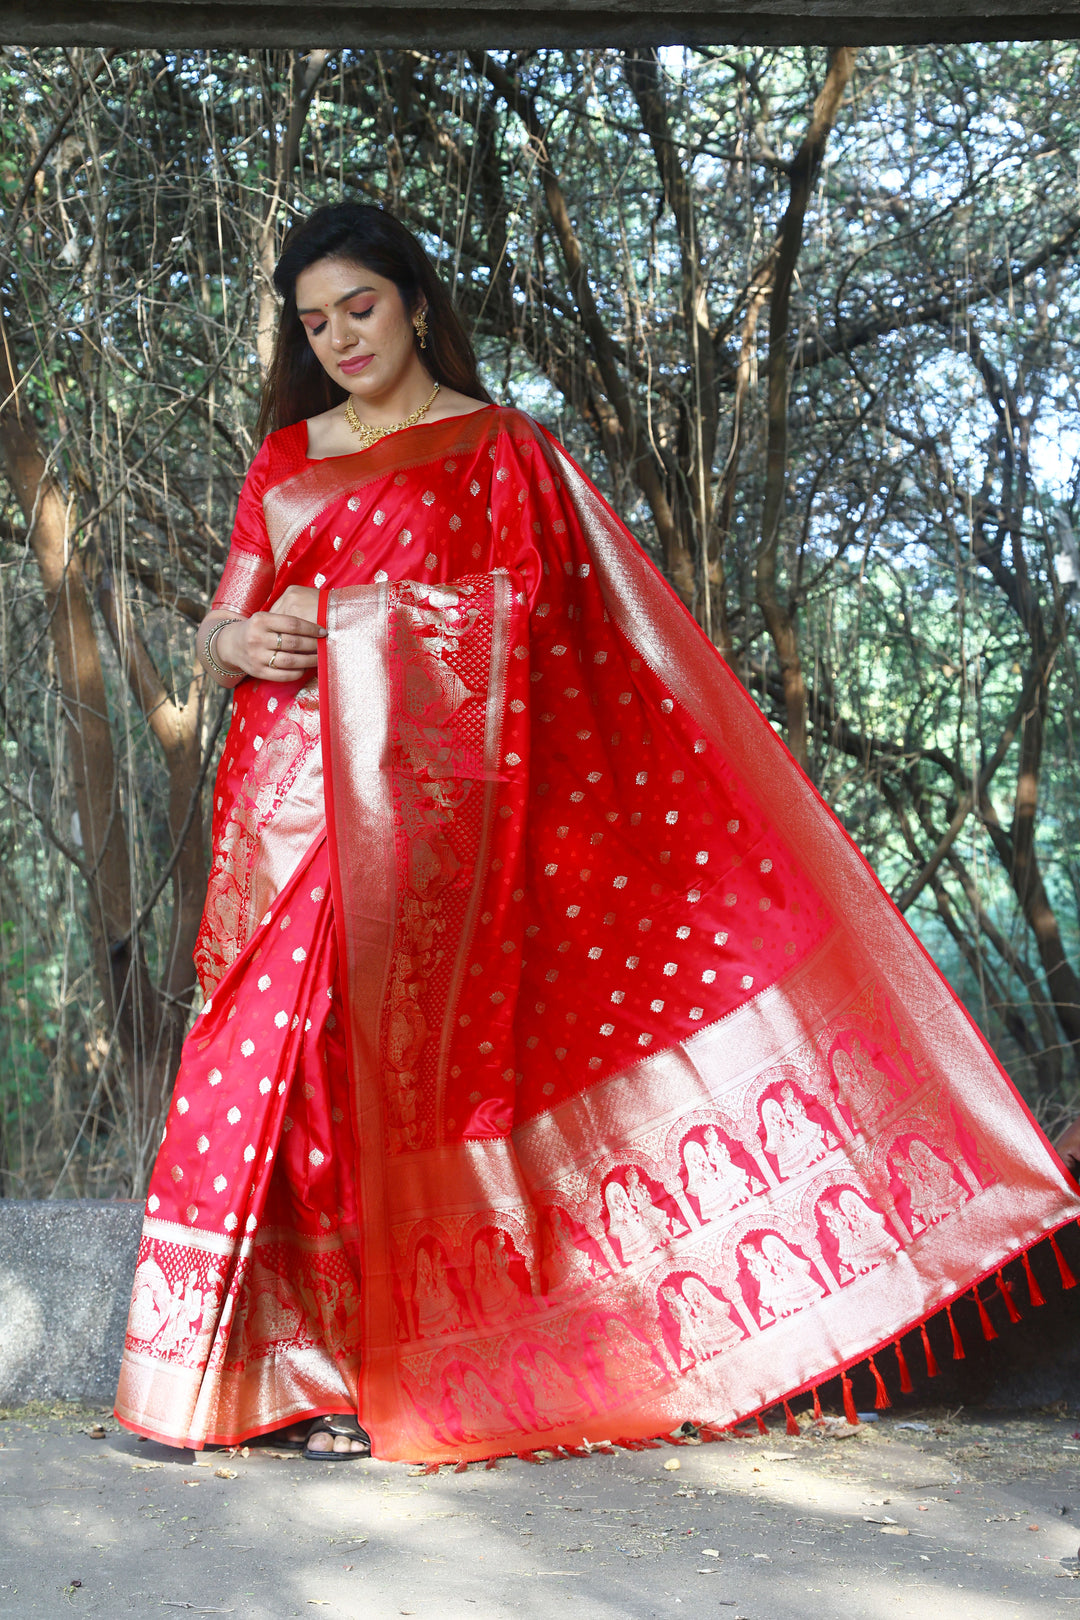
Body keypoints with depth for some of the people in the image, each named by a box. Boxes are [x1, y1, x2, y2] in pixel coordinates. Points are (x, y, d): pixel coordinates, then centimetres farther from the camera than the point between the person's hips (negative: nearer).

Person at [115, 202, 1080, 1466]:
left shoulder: (498, 449, 10)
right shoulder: (285, 460, 20)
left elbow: (522, 626, 2)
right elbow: (217, 630, 16)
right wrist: (237, 640, -5)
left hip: (418, 791, -3)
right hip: (286, 791, 4)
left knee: (376, 1053, -9)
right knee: (254, 1055, -5)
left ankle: (345, 1373, -1)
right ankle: (232, 1363, 1)